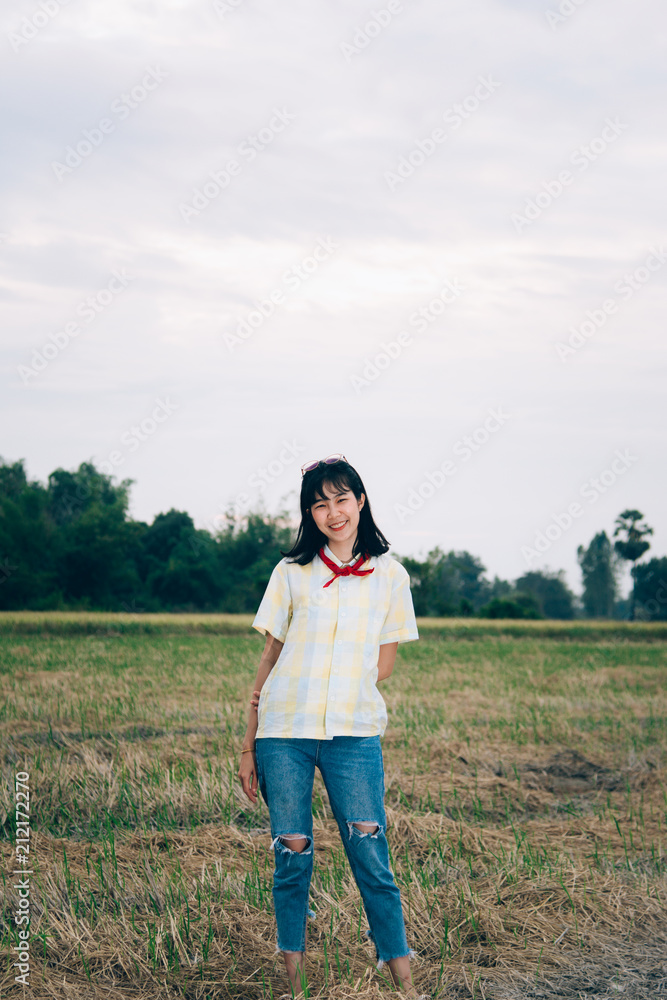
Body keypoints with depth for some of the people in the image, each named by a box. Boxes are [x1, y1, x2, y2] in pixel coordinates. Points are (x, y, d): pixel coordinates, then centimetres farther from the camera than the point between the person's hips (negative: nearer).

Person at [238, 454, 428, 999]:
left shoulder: (390, 576, 7)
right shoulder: (292, 572, 7)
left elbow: (383, 664, 9)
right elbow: (271, 657, 8)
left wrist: (336, 690, -4)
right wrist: (250, 743, 6)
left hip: (355, 733, -1)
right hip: (283, 731, 1)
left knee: (371, 859, -6)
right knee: (292, 854, 2)